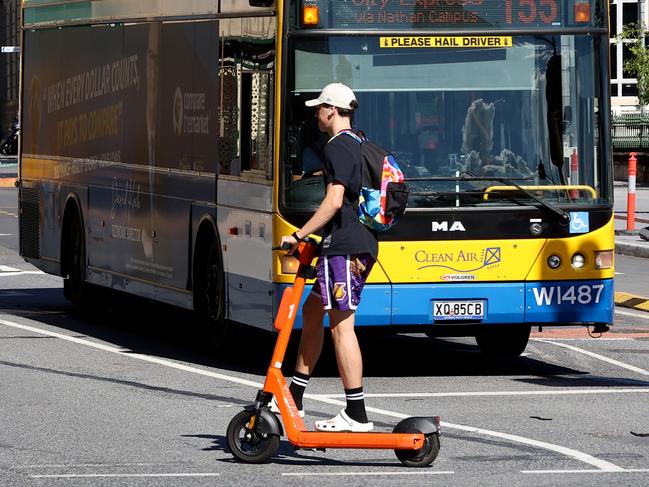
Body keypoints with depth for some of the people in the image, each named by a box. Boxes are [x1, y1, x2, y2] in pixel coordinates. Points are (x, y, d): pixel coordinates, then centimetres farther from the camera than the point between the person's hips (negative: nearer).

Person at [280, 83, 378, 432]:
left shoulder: (337, 148, -12)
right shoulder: (358, 146, 19)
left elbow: (334, 201, -21)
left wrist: (299, 236, -16)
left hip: (343, 246, -10)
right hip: (362, 243, 10)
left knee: (341, 326, -8)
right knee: (311, 312, 18)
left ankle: (357, 415, -10)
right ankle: (293, 400, 23)